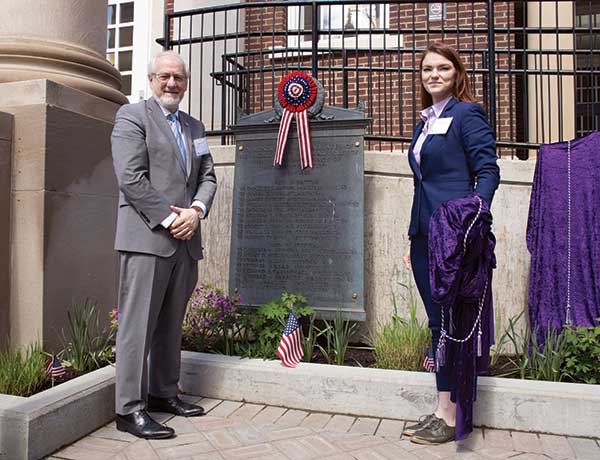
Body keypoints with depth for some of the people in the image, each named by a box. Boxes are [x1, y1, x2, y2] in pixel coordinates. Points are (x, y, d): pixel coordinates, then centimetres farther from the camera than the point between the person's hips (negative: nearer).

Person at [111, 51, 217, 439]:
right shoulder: (132, 116, 1)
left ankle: (164, 393, 24)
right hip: (147, 237, -6)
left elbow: (208, 177, 16)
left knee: (171, 324, 12)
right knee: (138, 323, -4)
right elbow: (131, 178, -10)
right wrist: (168, 219, -13)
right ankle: (130, 409, 4)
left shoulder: (194, 127, 21)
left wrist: (195, 211, -4)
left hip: (185, 240, 7)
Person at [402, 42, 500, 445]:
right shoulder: (426, 122, 20)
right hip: (424, 233, 8)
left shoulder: (468, 114, -2)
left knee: (450, 321, -2)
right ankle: (441, 411, 21)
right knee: (437, 321, 10)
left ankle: (450, 417, 10)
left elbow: (488, 171, -9)